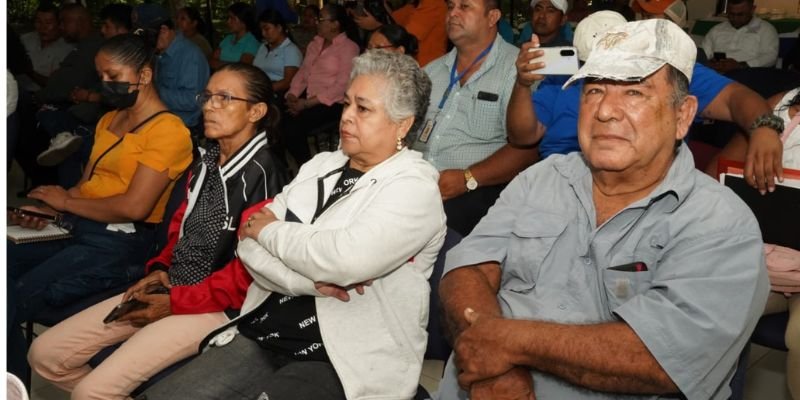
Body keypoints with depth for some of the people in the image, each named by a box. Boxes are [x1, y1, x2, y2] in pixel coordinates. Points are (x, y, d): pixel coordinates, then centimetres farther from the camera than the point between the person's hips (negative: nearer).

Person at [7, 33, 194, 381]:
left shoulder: (168, 130, -10)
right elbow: (86, 185, 18)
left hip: (118, 243, -9)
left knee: (16, 298, -21)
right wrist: (50, 207, -2)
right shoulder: (108, 120, 19)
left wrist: (66, 202, -7)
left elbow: (134, 207, -17)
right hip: (76, 227, 9)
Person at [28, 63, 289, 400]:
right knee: (44, 354, 5)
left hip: (216, 306, -9)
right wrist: (160, 268, 3)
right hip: (170, 288, 9)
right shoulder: (208, 160, 11)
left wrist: (176, 303, -15)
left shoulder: (262, 173, -17)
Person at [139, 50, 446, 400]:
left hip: (341, 363, -6)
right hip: (262, 336, 6)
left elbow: (346, 259, -26)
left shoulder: (414, 187, -9)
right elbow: (250, 245, 2)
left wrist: (271, 230, -8)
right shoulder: (320, 165, 11)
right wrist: (309, 280, -16)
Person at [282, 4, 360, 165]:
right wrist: (292, 95, -5)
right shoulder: (315, 43, 18)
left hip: (332, 103, -6)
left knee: (293, 127, -28)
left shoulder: (349, 48, -6)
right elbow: (302, 72, 15)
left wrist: (308, 104, -18)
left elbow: (342, 86, -14)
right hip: (307, 98, 7)